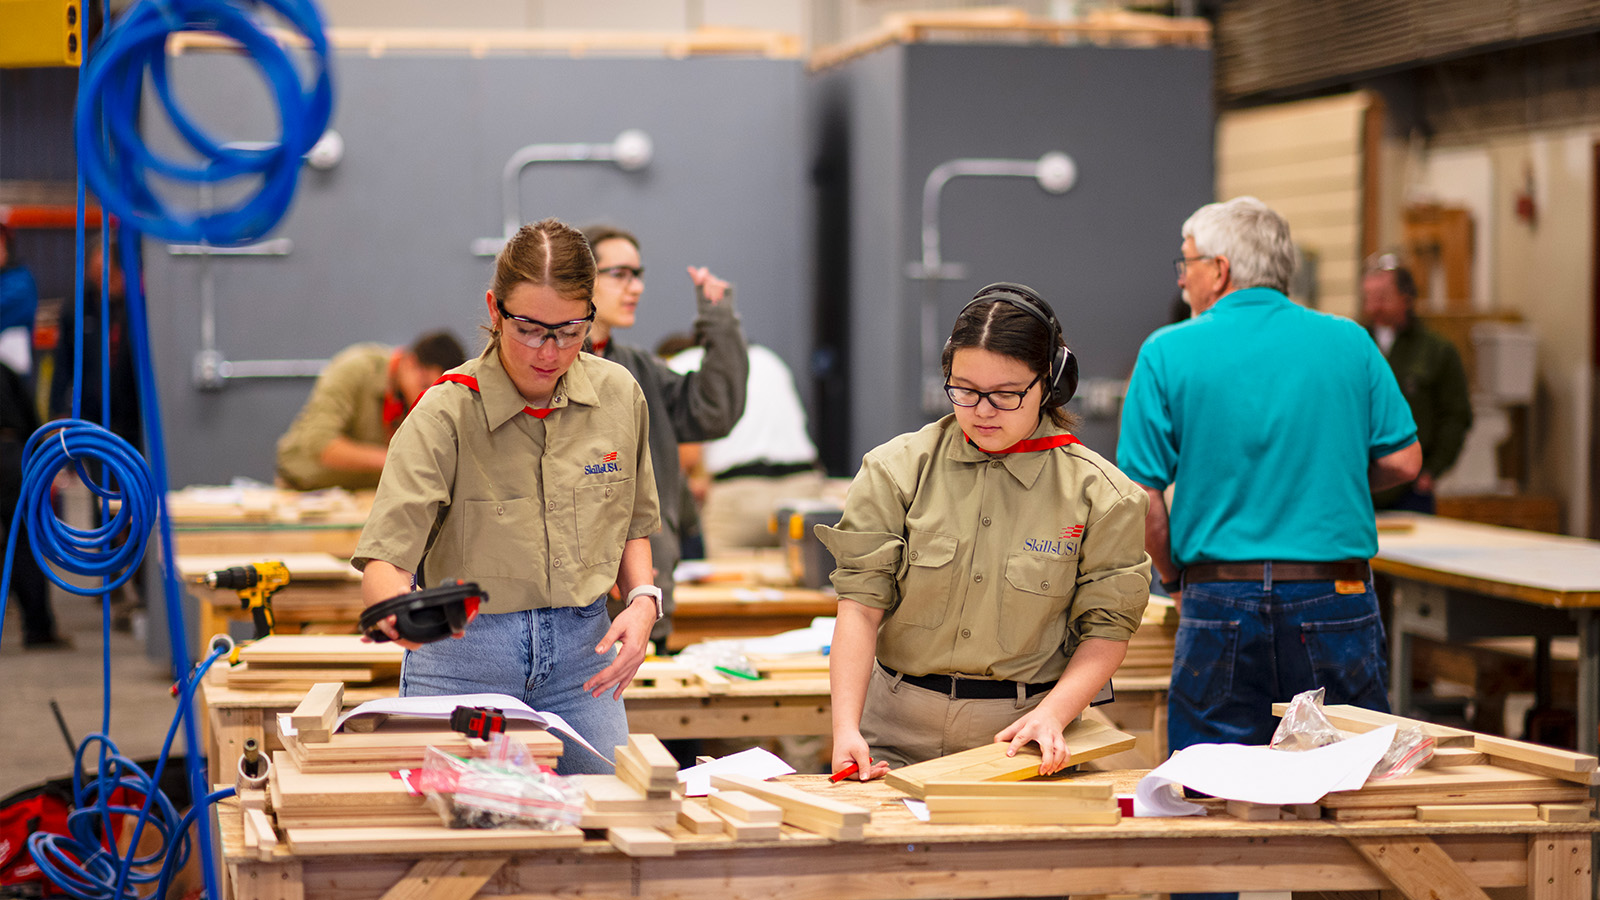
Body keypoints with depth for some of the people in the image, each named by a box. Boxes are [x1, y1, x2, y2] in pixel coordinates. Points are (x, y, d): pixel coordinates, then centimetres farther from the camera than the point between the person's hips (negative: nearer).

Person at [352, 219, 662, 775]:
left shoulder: (619, 395, -1)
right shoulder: (446, 414, -15)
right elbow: (383, 560, -22)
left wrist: (642, 600, -3)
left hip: (581, 651, 4)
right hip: (464, 656, -4)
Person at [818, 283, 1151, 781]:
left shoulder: (1098, 493, 2)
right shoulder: (898, 470, 3)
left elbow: (1107, 627, 5)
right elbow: (861, 603, -1)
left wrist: (1051, 715, -12)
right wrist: (846, 727, -12)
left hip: (1021, 731, 0)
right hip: (898, 730, 0)